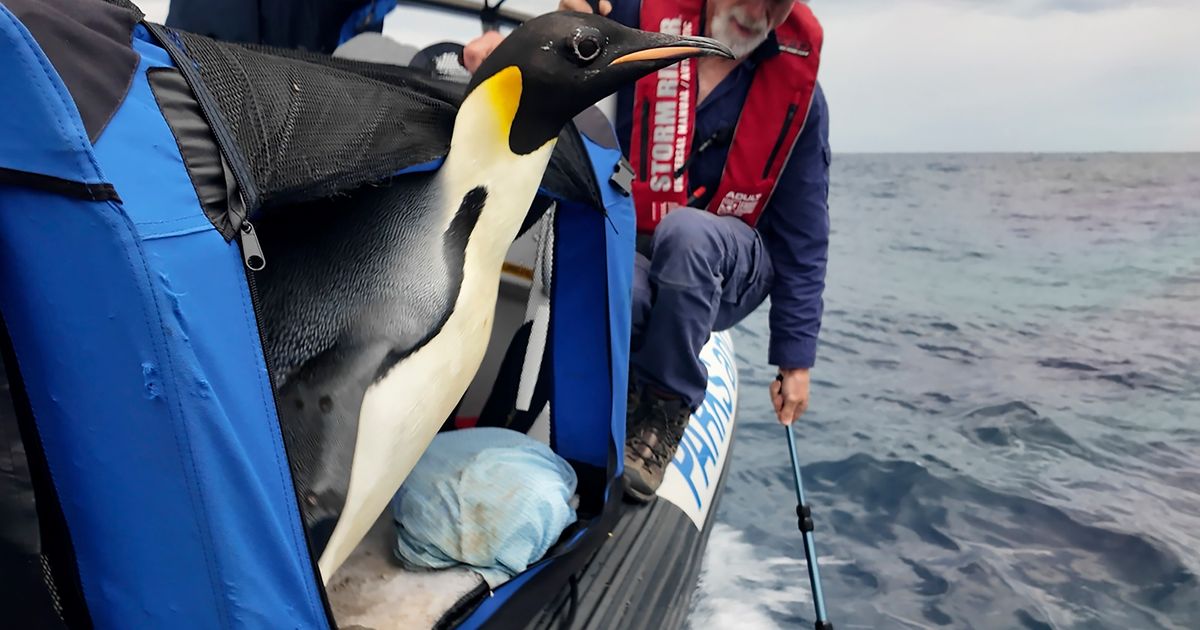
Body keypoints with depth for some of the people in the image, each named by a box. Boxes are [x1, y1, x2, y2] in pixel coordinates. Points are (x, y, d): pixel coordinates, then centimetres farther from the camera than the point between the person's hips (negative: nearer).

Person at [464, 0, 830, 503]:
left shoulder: (798, 91, -4)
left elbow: (803, 239, -1)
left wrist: (796, 359, -2)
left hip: (730, 271, 1)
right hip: (630, 257, -1)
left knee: (686, 228, -35)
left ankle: (666, 408, -16)